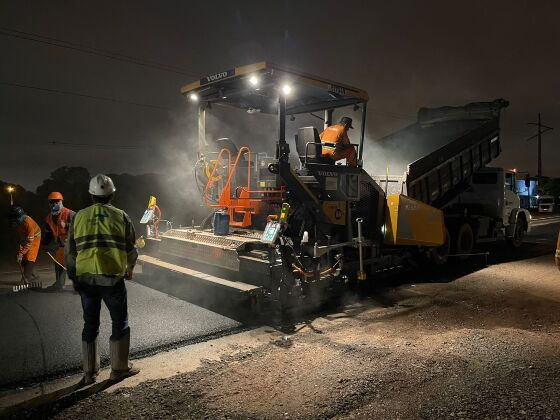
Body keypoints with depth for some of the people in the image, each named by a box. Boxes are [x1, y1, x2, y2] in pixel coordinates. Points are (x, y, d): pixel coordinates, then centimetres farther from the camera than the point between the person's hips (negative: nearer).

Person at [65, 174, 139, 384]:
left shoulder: (79, 217, 3)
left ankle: (89, 372, 24)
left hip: (85, 278, 3)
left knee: (90, 325, 16)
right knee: (120, 323, 12)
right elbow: (131, 250, 2)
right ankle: (118, 369, 19)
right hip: (112, 278, -3)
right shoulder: (121, 216, -2)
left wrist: (73, 277, 18)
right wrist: (129, 269, 20)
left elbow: (70, 252, 6)